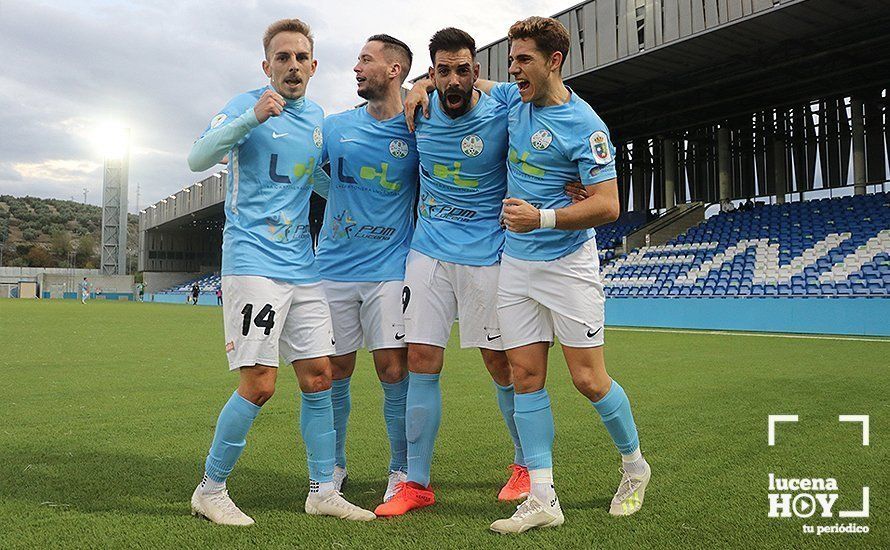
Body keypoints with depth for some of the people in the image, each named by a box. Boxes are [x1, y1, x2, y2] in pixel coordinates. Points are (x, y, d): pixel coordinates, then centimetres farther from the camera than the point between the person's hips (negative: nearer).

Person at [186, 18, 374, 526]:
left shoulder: (318, 117, 17)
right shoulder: (247, 105, -1)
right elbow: (199, 158, -16)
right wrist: (252, 117, -27)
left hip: (303, 268, 6)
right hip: (253, 262, -6)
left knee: (319, 377, 5)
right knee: (259, 384, -9)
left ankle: (323, 491, 17)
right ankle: (210, 490, 12)